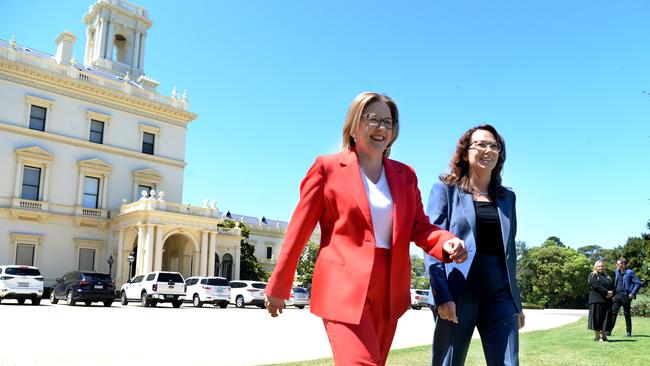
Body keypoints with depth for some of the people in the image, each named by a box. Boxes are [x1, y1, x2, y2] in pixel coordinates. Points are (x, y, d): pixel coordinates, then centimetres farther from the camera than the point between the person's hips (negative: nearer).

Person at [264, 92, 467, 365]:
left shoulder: (405, 175, 12)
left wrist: (447, 243, -15)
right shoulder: (328, 167, -2)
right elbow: (300, 228, -1)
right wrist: (279, 286, 2)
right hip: (344, 285, -5)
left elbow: (419, 226, 8)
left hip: (389, 291, 6)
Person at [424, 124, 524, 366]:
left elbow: (509, 251, 18)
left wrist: (516, 302, 16)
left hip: (500, 295, 4)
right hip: (456, 294, -4)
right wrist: (441, 295, -16)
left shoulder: (507, 197, 16)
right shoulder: (445, 190, 2)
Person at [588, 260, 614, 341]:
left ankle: (603, 335, 10)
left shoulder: (607, 277, 21)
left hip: (607, 301, 5)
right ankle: (597, 336, 2)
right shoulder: (593, 276, 2)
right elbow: (597, 286, -12)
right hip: (596, 300, -5)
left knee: (606, 318, 2)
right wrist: (606, 292, -18)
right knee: (597, 318, -5)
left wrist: (611, 293, -7)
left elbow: (612, 287, 14)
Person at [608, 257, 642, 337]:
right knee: (613, 312, -3)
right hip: (617, 295, 5)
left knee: (627, 314, 5)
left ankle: (628, 332, 15)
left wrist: (633, 294, -13)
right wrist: (613, 291, 13)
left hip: (625, 296, -5)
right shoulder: (617, 272, 11)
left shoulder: (629, 273, -7)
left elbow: (638, 283, -10)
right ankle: (609, 330, -4)